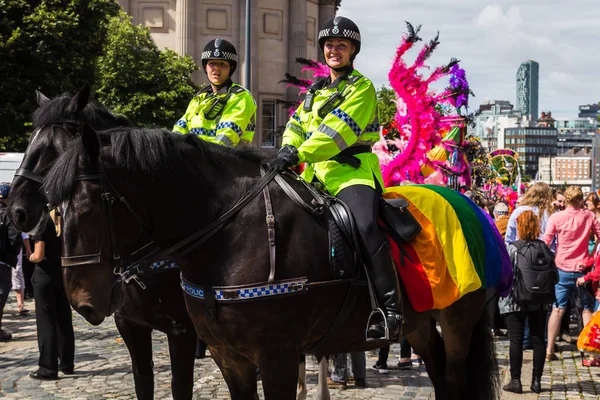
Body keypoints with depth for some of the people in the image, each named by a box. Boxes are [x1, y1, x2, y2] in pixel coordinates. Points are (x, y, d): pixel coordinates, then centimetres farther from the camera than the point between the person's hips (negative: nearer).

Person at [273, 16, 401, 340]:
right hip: (316, 177, 8)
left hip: (352, 173, -8)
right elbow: (296, 127, 15)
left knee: (365, 226, -33)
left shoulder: (361, 88, 1)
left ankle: (391, 311, -34)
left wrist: (300, 153, -25)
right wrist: (287, 150, -9)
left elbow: (340, 130, -14)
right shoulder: (315, 92, 24)